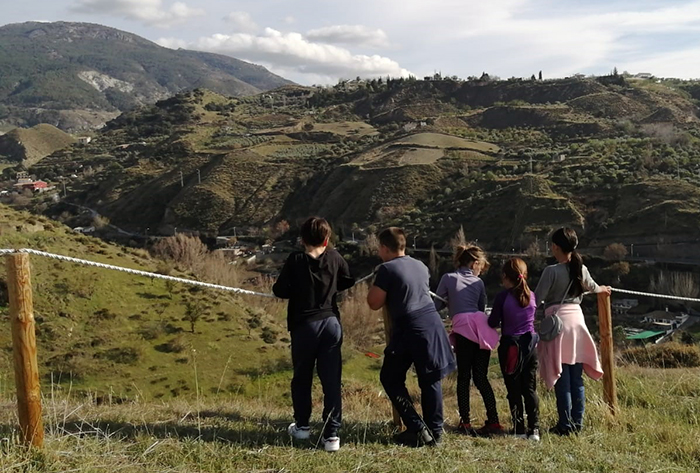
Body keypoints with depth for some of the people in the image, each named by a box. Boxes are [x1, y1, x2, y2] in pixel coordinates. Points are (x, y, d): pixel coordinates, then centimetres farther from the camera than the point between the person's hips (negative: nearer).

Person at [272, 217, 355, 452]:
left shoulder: (295, 260, -8)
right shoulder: (335, 258, 1)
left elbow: (280, 290, -9)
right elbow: (348, 281, 16)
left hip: (304, 325, -1)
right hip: (331, 323, 2)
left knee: (302, 377, 16)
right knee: (331, 380, 2)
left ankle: (302, 426, 26)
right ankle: (332, 434, -1)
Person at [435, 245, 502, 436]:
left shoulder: (448, 278, 9)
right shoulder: (478, 282, 18)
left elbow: (437, 304, 9)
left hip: (463, 327, -3)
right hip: (482, 326, 3)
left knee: (463, 377, 3)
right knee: (481, 377, 8)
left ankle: (465, 422, 0)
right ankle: (493, 421, 4)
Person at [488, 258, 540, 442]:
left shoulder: (503, 297, -12)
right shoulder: (531, 295, 1)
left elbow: (493, 323, -7)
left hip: (510, 346, -4)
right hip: (530, 344, 4)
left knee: (514, 390, 5)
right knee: (530, 388, 10)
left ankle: (519, 429, 7)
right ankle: (534, 429, 7)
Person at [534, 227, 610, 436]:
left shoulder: (551, 271, -12)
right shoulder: (581, 269, 5)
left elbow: (537, 298, -14)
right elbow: (592, 287, 26)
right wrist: (603, 289, 48)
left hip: (557, 321, -5)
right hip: (576, 319, 5)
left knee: (561, 378, 0)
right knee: (576, 377, 10)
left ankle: (565, 424, 3)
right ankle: (577, 422, 15)